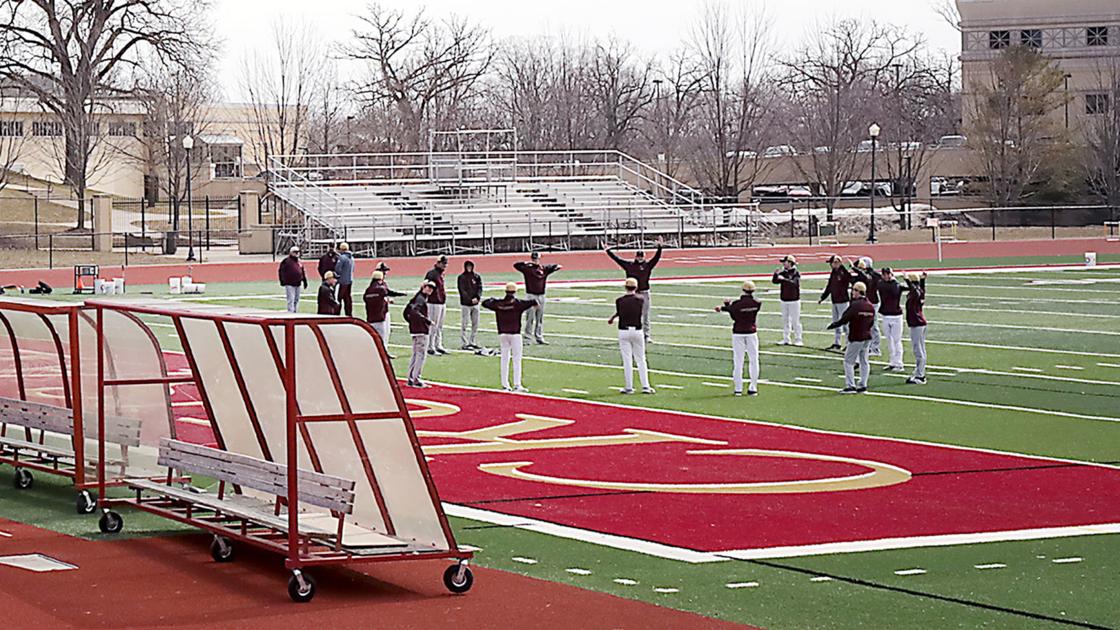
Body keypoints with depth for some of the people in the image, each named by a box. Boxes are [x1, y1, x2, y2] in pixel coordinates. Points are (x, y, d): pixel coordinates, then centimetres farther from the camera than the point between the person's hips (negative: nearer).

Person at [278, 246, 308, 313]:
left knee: (296, 300, 12)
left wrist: (305, 282, 19)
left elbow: (303, 272, 22)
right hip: (289, 284, -7)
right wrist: (282, 281, -14)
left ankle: (295, 311, 20)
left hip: (298, 284, 7)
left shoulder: (299, 262, 15)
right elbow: (281, 271, -8)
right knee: (291, 300, -11)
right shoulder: (286, 261, -6)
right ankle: (290, 312, -12)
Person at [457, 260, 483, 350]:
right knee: (464, 324, -5)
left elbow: (480, 288, 4)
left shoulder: (477, 276, 11)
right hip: (465, 304, -5)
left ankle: (472, 342, 16)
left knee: (475, 324, 7)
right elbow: (462, 291, -9)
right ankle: (465, 343, -4)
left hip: (475, 303, 5)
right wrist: (470, 300, -19)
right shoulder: (461, 277, -2)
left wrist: (477, 297, -15)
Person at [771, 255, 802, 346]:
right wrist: (776, 274, -15)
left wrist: (784, 279, -33)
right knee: (785, 320, 9)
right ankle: (786, 339, 15)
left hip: (794, 300, -6)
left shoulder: (796, 273, -10)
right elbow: (774, 281, 3)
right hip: (784, 300, 6)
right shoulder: (783, 272, 8)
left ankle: (798, 340, -1)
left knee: (795, 321, -5)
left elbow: (794, 283, -25)